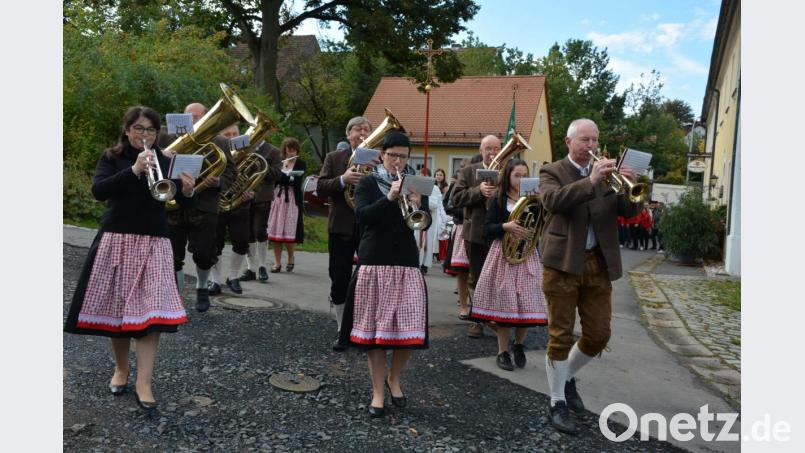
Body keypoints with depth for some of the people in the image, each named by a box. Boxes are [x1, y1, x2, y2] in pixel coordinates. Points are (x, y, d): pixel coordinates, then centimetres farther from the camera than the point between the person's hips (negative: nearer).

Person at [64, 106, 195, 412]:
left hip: (153, 242, 0)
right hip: (116, 239, 0)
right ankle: (121, 369, 28)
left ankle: (143, 384, -5)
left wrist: (187, 191, -21)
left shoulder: (165, 161, 8)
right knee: (117, 306, 6)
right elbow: (98, 191, -13)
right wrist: (134, 170, -25)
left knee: (150, 310, -8)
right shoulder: (111, 157, 4)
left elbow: (180, 201, 3)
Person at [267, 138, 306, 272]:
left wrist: (280, 174, -16)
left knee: (289, 232, -6)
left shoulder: (301, 164, 2)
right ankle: (277, 262, 7)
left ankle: (290, 259, 16)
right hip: (277, 198, 3)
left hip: (292, 200, -3)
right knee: (274, 232, -1)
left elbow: (297, 180, -13)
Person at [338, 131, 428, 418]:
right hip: (374, 262, -2)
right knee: (374, 327, 2)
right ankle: (378, 391, 16)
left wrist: (417, 206, -14)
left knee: (410, 329, -1)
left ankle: (394, 378, 25)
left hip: (406, 262, 2)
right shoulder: (368, 183, 4)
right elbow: (362, 215, -11)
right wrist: (389, 198, -23)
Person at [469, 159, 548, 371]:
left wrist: (539, 206, -12)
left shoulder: (533, 201, 8)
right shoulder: (498, 201, 2)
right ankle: (503, 352, 14)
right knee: (504, 303, -1)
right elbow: (487, 229, -4)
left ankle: (519, 344, 24)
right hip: (503, 254, -2)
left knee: (527, 305, -2)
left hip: (527, 255, 2)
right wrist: (505, 226, -21)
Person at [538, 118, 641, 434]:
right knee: (561, 335, 1)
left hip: (598, 264, 5)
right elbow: (553, 200, -20)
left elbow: (629, 211, 4)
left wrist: (631, 187, -16)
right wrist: (591, 181, -27)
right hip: (563, 262, -4)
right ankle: (558, 403, 15)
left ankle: (568, 377, 35)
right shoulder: (552, 172, 1)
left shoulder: (606, 173, 13)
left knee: (598, 335, 9)